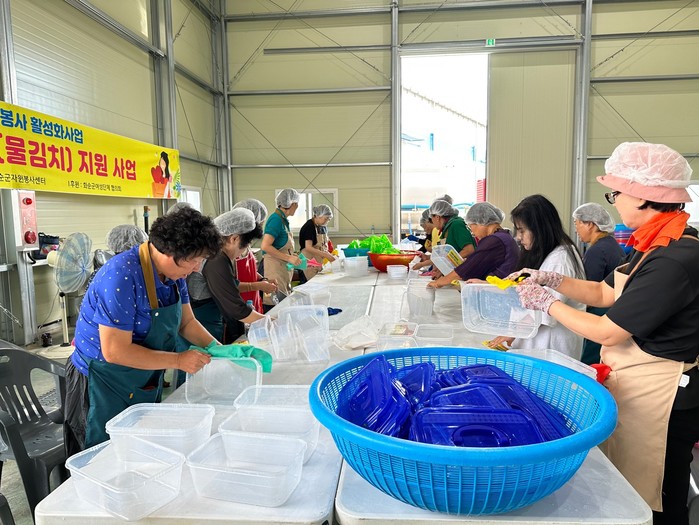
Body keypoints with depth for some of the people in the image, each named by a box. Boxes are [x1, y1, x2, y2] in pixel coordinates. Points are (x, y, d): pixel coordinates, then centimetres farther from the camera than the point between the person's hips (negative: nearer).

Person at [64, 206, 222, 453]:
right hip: (103, 387, -7)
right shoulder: (122, 277, -30)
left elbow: (187, 322, 5)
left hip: (147, 383, 8)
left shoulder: (174, 271, -5)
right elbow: (116, 351, -30)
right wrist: (179, 360, -25)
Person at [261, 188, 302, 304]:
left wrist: (292, 255, 11)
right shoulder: (276, 219, -14)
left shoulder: (284, 220, 13)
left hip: (283, 270, 10)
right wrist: (288, 258, -20)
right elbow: (265, 246, -22)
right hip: (274, 269, -10)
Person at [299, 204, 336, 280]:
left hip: (321, 261, 7)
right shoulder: (309, 227, -14)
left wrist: (329, 254, 0)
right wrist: (326, 255, -28)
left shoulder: (323, 227, 9)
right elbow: (308, 248, -22)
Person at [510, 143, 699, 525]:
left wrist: (546, 302, -10)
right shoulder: (655, 243, 4)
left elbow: (607, 332, -22)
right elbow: (606, 293, 15)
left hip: (659, 398, -9)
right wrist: (550, 279, 5)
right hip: (633, 384, 9)